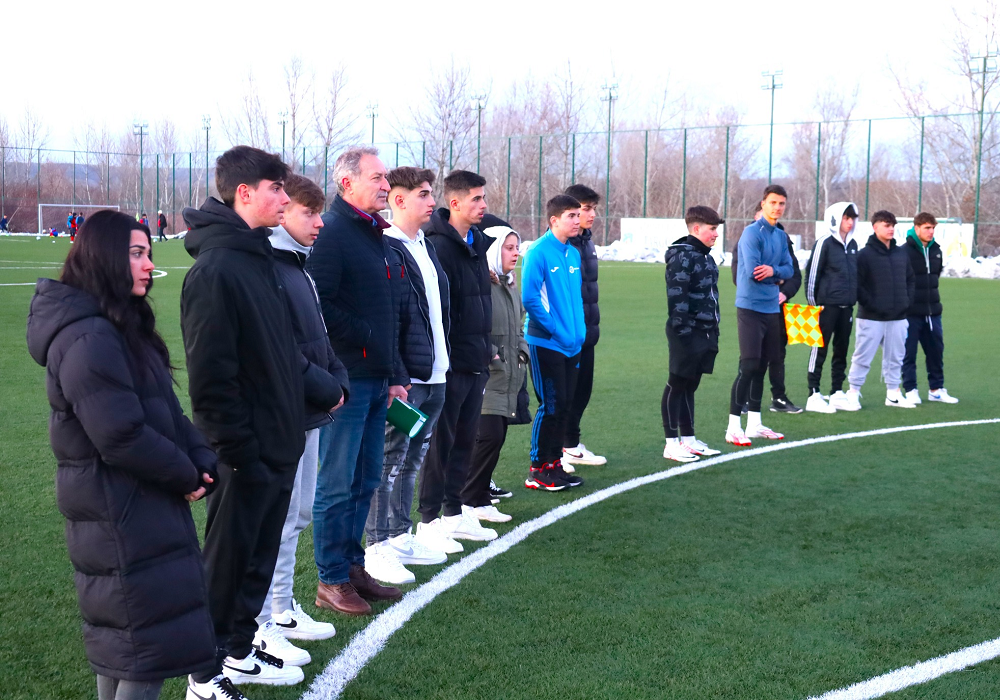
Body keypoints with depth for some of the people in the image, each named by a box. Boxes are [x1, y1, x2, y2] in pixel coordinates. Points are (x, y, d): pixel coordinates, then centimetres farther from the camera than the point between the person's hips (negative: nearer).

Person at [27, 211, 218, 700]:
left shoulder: (122, 328, 12)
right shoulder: (89, 339, -22)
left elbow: (167, 411, 12)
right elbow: (121, 436, -26)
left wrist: (203, 460, -3)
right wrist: (186, 475, -13)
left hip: (135, 507, 10)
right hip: (122, 512, -10)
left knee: (118, 632, 19)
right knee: (153, 641, -4)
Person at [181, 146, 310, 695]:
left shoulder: (257, 257, 11)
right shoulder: (215, 269, -19)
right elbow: (211, 375, -22)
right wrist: (238, 452, -20)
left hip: (279, 445, 9)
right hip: (247, 453, -9)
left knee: (260, 555, 19)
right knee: (227, 560, 5)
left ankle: (239, 653, 35)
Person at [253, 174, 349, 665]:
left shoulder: (298, 266, 14)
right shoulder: (265, 269, -18)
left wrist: (339, 381, 4)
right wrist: (328, 390, -14)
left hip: (308, 415, 10)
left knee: (297, 516, 18)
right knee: (278, 523, -2)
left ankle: (282, 609, 31)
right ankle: (262, 628, 10)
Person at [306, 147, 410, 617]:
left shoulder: (378, 238, 17)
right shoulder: (332, 231, -11)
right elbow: (318, 305, -20)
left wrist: (395, 375, 16)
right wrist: (363, 338, -12)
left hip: (376, 380, 9)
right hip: (346, 379, -9)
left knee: (366, 480, 15)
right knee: (337, 484, 0)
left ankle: (352, 565, 26)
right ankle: (332, 580, 9)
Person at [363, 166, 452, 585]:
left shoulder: (426, 248, 16)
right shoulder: (385, 249, -13)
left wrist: (442, 361, 16)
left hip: (434, 376, 9)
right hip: (405, 377, -9)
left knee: (411, 462, 16)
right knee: (389, 463, -1)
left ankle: (401, 538, 27)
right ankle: (379, 547, 7)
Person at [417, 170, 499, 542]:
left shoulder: (479, 243, 12)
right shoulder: (439, 246, -15)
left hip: (476, 362, 8)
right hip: (450, 364, -8)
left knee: (465, 439, 15)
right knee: (441, 441, 0)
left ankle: (454, 512, 27)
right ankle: (429, 520, 11)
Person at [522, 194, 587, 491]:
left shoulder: (573, 254, 11)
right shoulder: (539, 252, -13)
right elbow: (529, 298, -17)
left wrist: (580, 331, 7)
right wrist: (555, 330, -14)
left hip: (572, 344, 8)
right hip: (546, 343, -7)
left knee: (564, 404, 11)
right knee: (550, 405, -5)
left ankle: (554, 463, 22)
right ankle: (537, 471, 5)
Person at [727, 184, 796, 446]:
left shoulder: (781, 236, 13)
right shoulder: (752, 233, -10)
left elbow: (789, 269, 6)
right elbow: (752, 271, -20)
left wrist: (772, 270, -15)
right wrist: (776, 274, -4)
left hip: (772, 309, 8)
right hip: (750, 307, -7)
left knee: (761, 367, 12)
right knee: (748, 366, -10)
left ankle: (754, 424, 21)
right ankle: (734, 427, -5)